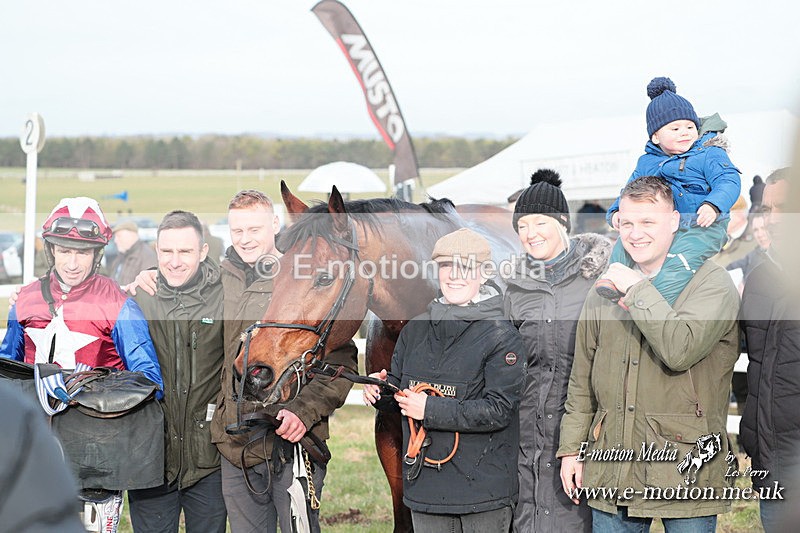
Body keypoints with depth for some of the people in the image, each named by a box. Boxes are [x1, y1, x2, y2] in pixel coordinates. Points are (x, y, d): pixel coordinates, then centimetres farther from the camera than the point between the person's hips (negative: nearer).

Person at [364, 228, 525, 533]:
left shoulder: (502, 336, -9)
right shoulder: (416, 329, 9)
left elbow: (499, 410, -16)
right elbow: (399, 388, 20)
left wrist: (430, 410, -19)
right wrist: (380, 390, -4)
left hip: (483, 483, -5)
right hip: (424, 484, 5)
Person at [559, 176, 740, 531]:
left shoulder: (711, 282, -4)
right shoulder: (604, 293, 12)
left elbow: (681, 349, -23)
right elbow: (581, 382, 17)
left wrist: (637, 289, -14)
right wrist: (571, 447, 12)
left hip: (685, 472, -4)